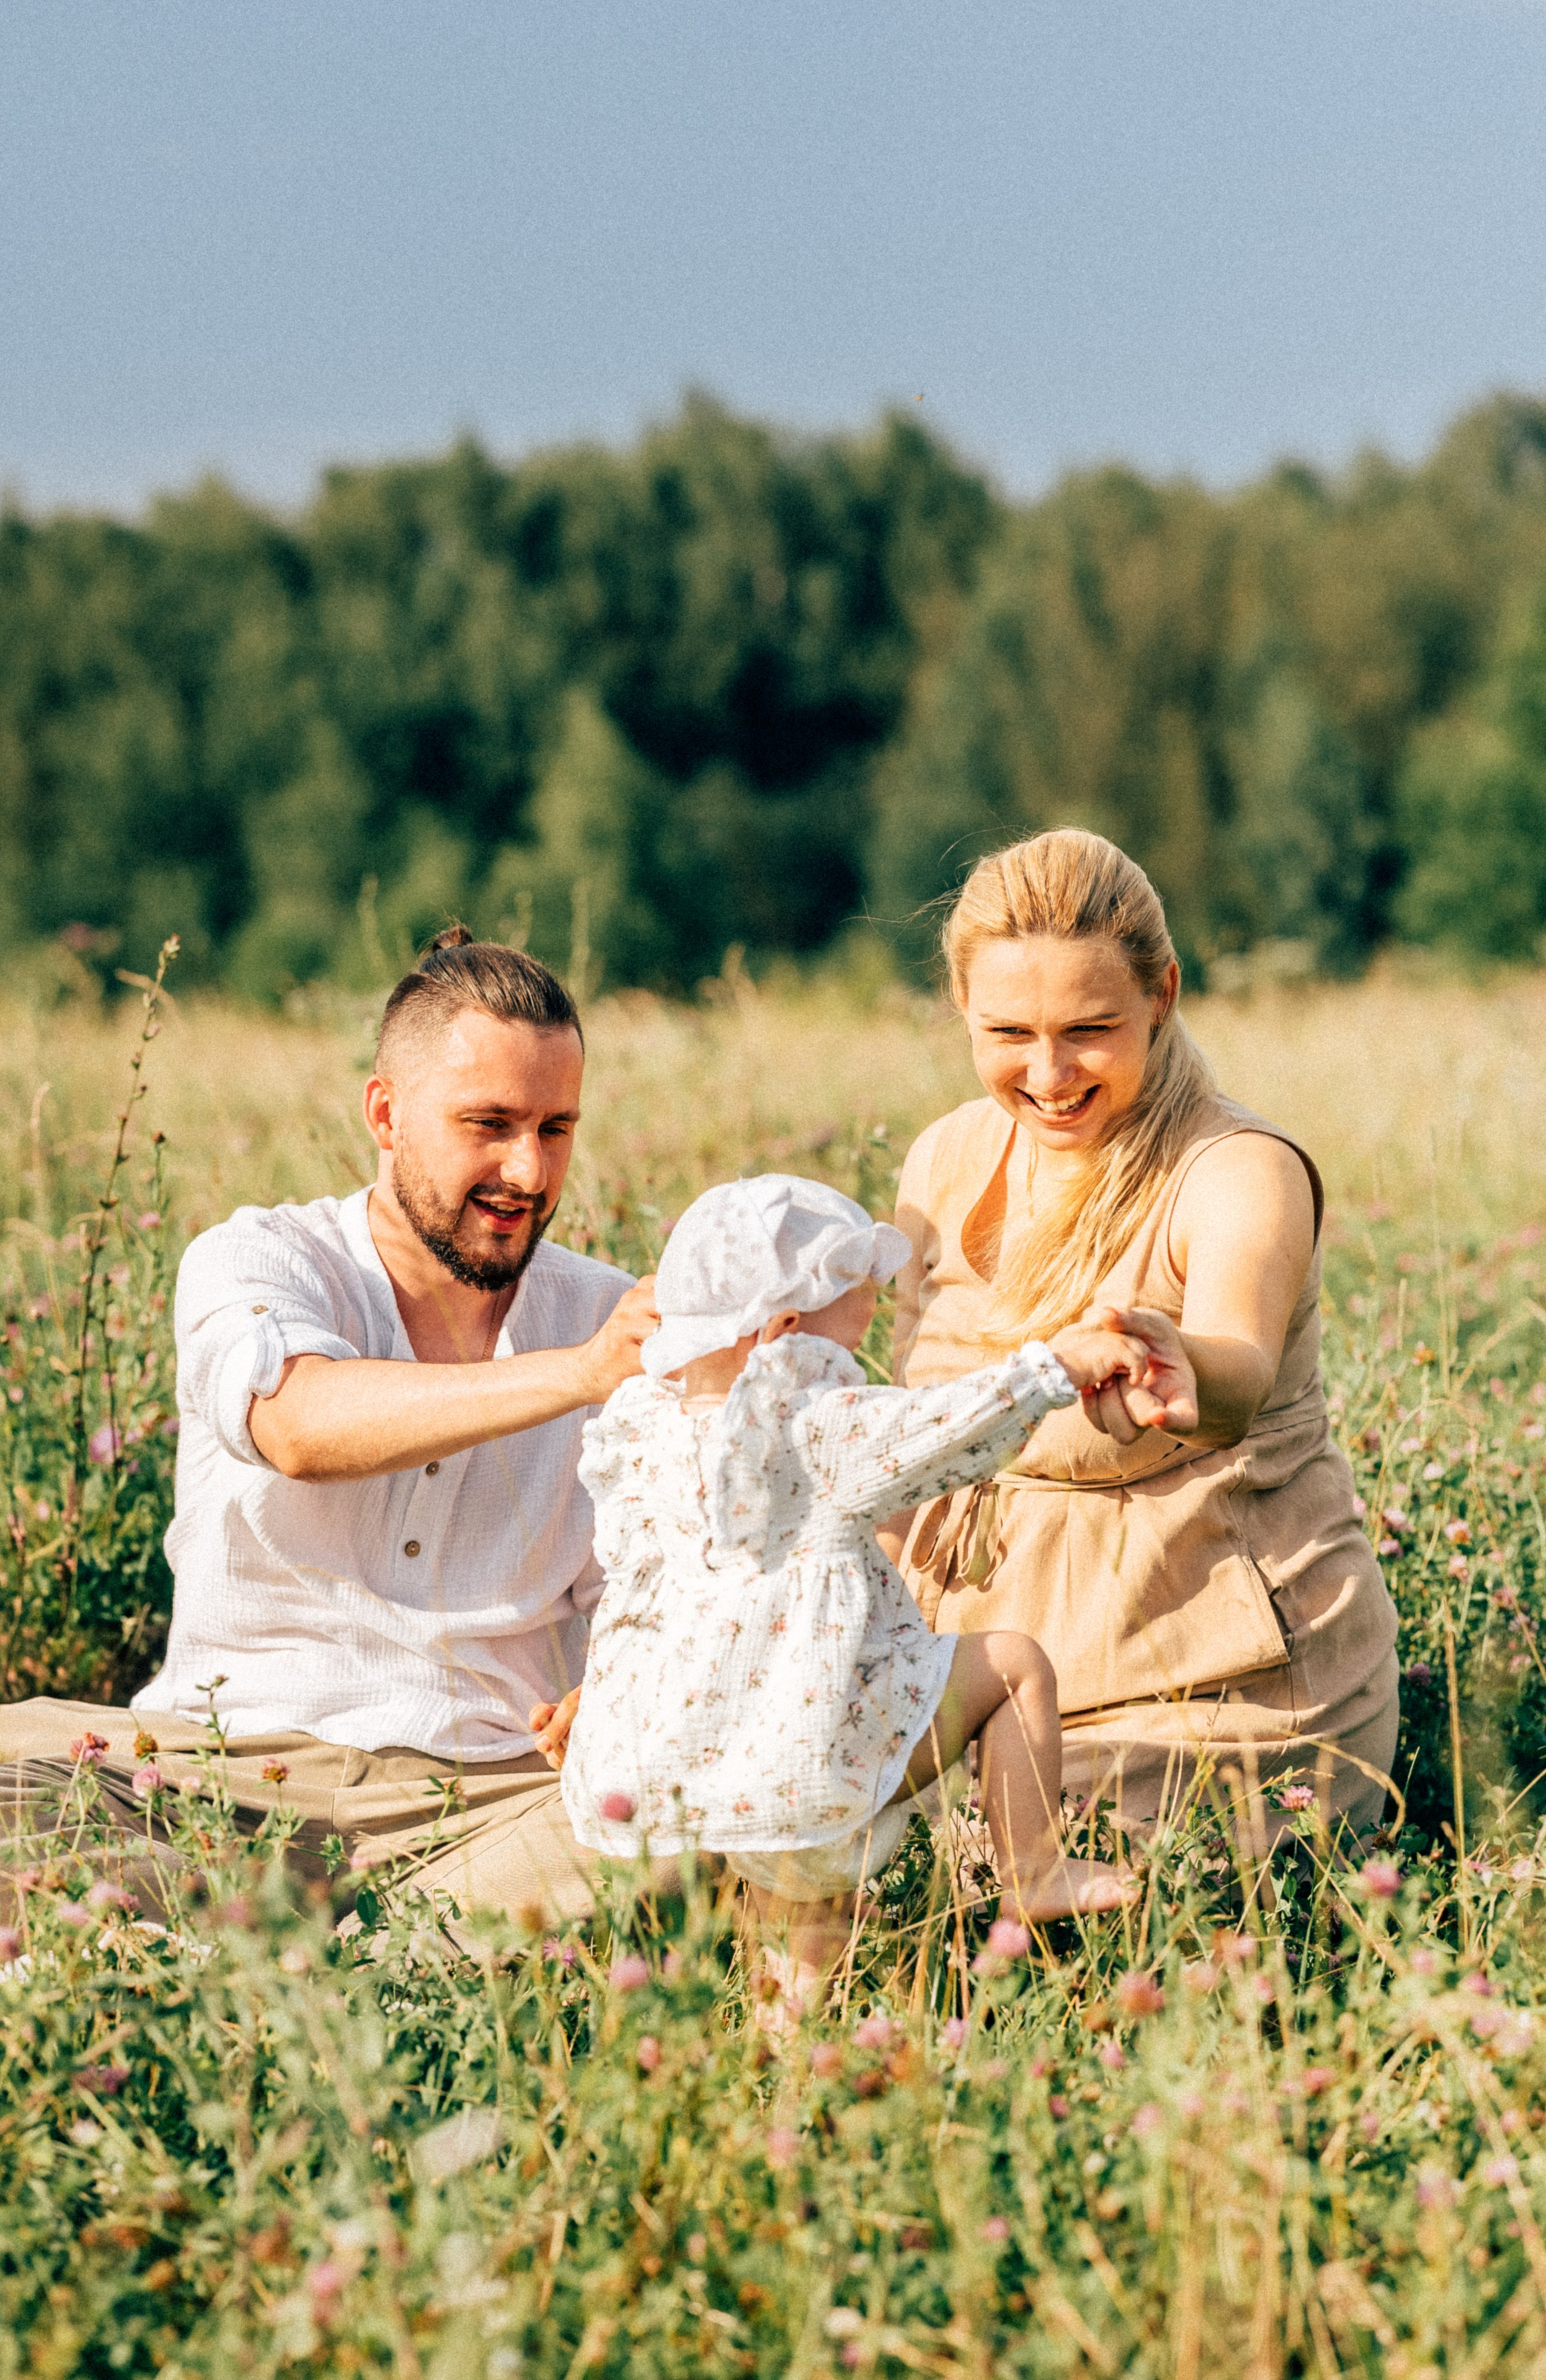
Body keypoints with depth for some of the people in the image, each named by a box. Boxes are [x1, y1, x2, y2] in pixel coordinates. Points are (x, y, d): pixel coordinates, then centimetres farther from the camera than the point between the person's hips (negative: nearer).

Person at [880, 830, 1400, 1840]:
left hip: (1224, 1685, -6)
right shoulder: (947, 1164, 0)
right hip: (1005, 1667, 6)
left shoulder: (1241, 1174, -19)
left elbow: (1239, 1379, -40)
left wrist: (1175, 1366, -63)